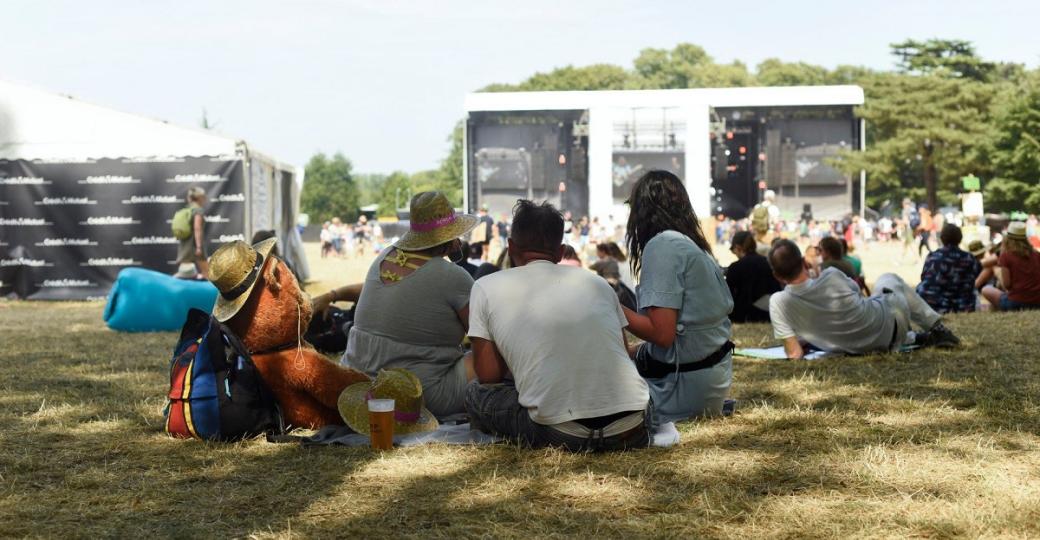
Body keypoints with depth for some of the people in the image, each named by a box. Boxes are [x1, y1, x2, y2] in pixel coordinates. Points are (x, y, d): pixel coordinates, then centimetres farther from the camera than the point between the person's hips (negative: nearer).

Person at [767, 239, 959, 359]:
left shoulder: (778, 303, -27)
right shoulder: (831, 277, -27)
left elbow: (794, 354, -24)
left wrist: (806, 340, 0)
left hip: (857, 349, 2)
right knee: (889, 279, 31)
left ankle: (915, 338, 34)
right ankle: (937, 330, 37)